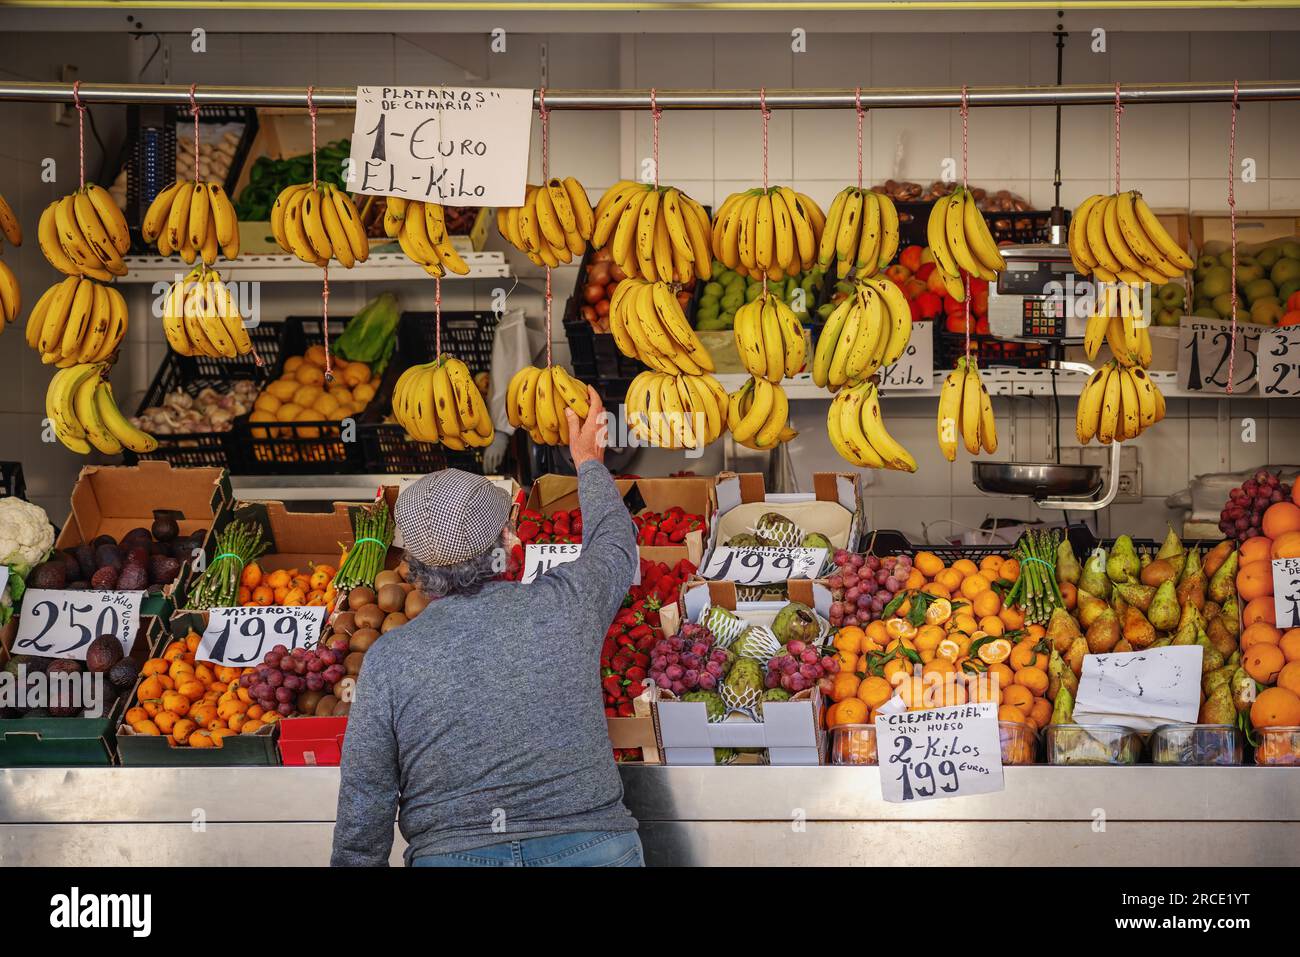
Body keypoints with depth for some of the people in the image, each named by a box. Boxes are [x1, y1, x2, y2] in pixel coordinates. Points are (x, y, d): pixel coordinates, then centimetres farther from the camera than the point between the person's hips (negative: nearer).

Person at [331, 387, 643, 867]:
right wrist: (589, 462, 39)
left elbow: (363, 814, -1)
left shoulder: (388, 659, -3)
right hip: (592, 844, 1)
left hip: (449, 853, -1)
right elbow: (615, 541, 23)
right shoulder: (566, 606, 0)